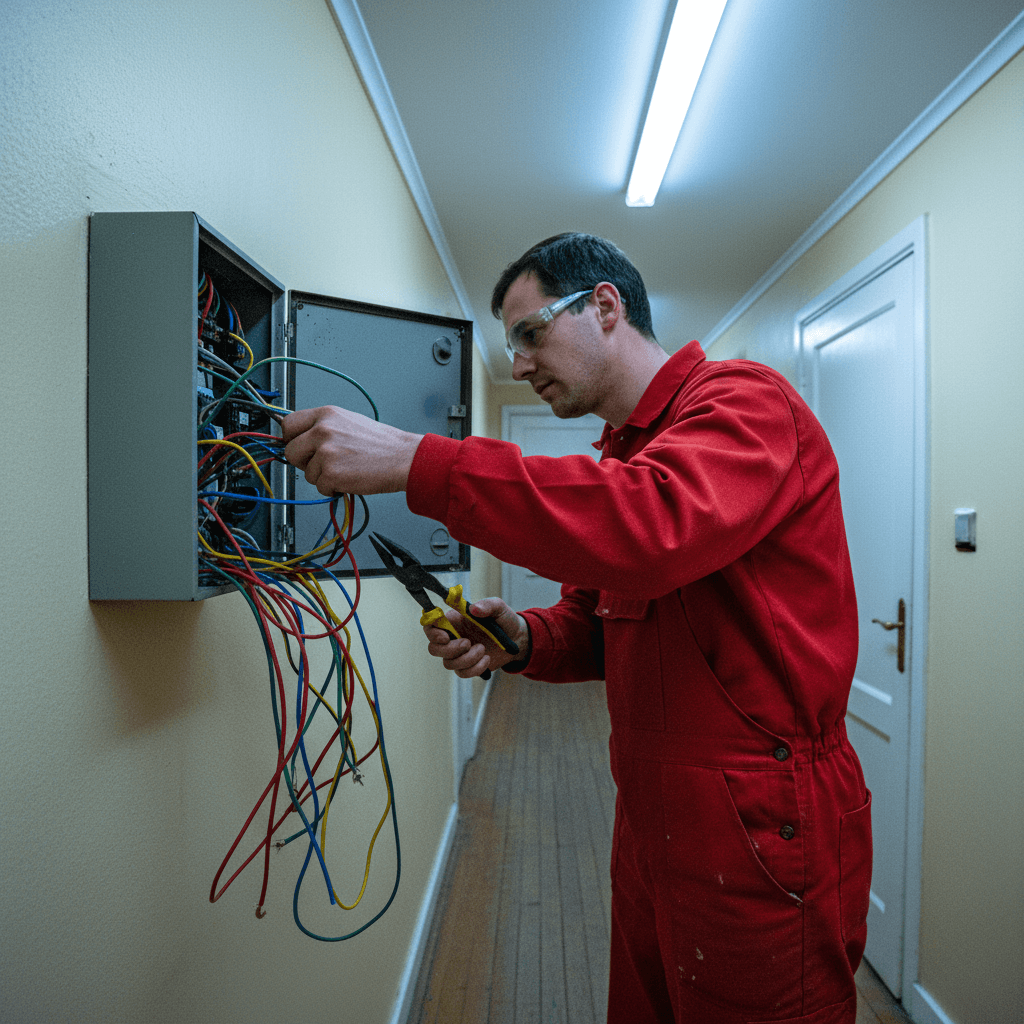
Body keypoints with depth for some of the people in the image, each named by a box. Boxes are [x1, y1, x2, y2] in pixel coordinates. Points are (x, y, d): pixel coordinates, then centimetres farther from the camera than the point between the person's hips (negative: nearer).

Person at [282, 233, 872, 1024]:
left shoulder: (743, 401, -14)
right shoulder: (621, 452, 13)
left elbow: (654, 525, -36)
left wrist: (413, 461, -34)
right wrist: (524, 640, -7)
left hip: (760, 840, -8)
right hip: (652, 826, 8)